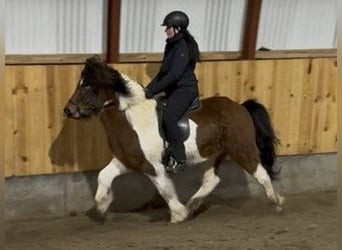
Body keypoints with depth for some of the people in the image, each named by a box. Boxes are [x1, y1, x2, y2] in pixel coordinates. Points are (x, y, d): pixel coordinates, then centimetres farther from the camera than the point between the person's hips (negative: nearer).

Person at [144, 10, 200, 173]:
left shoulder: (183, 47, -18)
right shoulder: (172, 45, 12)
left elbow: (173, 75, -25)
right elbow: (163, 72, 15)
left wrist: (152, 91, -25)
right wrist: (149, 88, 5)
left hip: (185, 89, -11)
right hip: (174, 89, 11)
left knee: (168, 117, -29)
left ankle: (179, 158, -21)